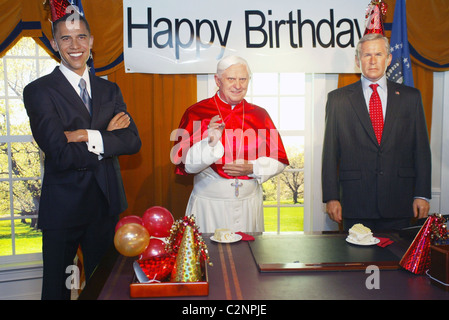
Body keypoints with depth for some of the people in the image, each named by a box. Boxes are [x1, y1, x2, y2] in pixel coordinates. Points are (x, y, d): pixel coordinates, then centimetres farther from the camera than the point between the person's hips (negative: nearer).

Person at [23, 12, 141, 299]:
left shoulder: (109, 90, 8)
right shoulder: (39, 91, -7)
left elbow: (133, 141, -5)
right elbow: (60, 154, -18)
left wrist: (89, 136, -18)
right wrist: (108, 138, -9)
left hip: (106, 204, 4)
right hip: (62, 207, -3)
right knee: (57, 287, 14)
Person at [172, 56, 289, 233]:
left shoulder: (259, 114, 4)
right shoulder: (196, 113, -4)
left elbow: (280, 161, 7)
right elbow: (183, 163, -10)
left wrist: (252, 168, -10)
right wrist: (210, 143, -26)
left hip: (249, 203, 3)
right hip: (209, 204, -2)